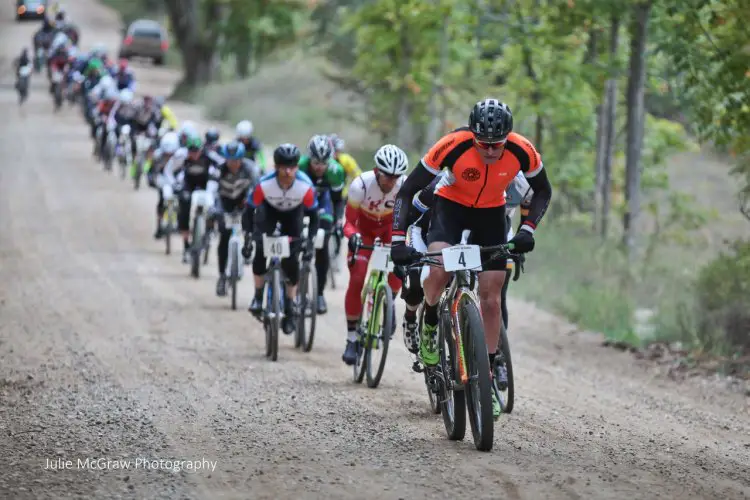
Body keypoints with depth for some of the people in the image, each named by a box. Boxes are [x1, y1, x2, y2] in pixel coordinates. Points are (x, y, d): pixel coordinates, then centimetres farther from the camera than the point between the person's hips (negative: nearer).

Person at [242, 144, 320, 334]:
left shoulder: (305, 186, -36)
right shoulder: (264, 184, -37)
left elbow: (313, 215, -22)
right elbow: (249, 210, -25)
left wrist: (309, 241, -31)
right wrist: (248, 237, -34)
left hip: (293, 213, 0)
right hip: (270, 210, 0)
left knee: (291, 260, -9)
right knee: (260, 252, -21)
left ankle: (290, 308, 6)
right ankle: (258, 297, -1)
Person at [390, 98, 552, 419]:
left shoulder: (522, 151, -27)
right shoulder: (453, 146, -33)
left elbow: (543, 191, -5)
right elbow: (408, 191, -24)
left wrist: (527, 229, -19)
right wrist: (398, 240, -33)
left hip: (491, 215, 2)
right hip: (451, 207, -2)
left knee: (491, 298, -2)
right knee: (438, 271, -30)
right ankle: (430, 324, 2)